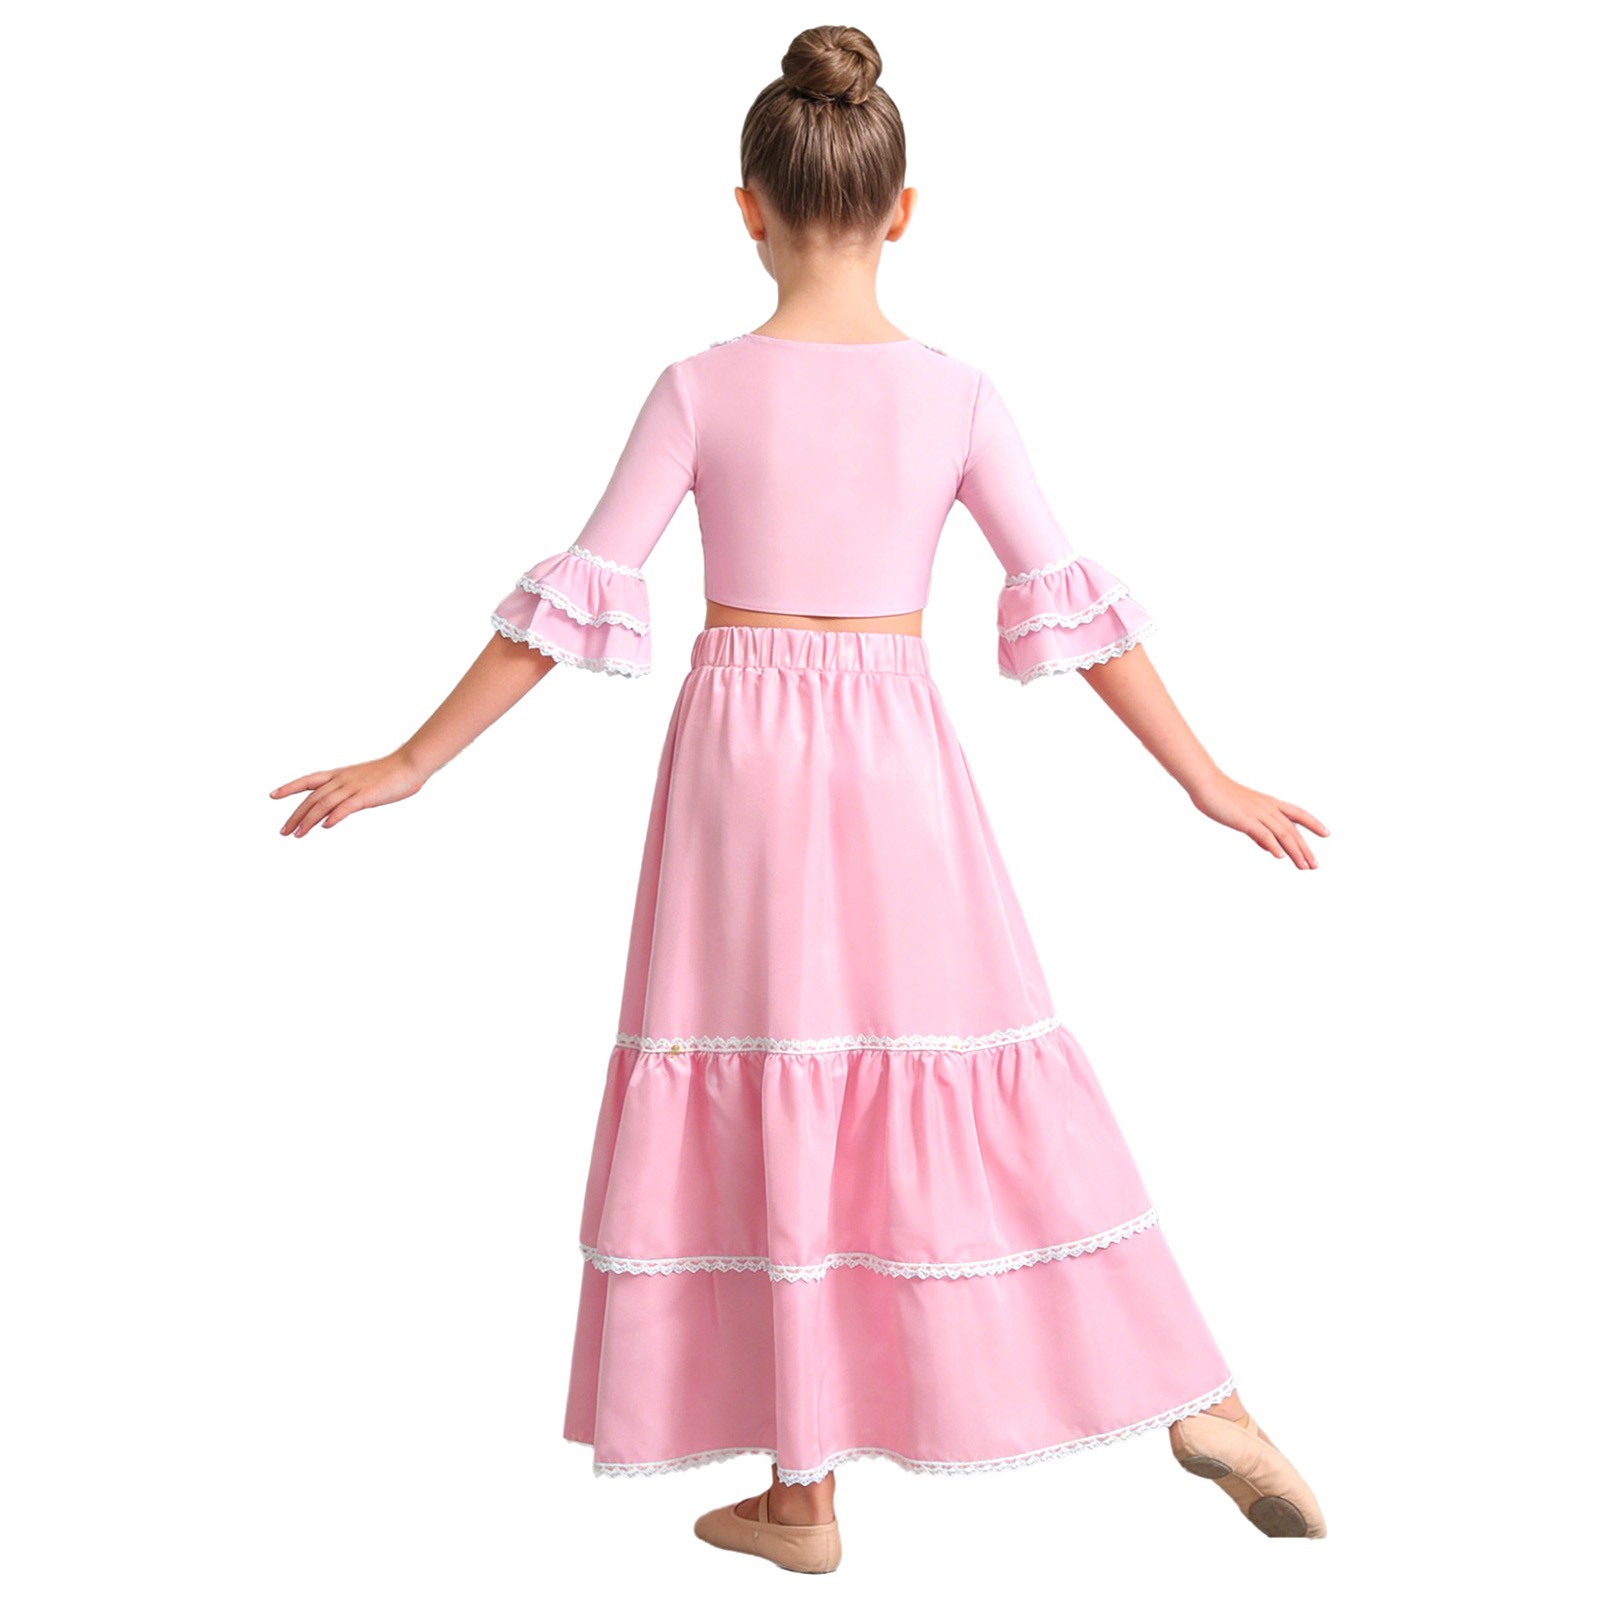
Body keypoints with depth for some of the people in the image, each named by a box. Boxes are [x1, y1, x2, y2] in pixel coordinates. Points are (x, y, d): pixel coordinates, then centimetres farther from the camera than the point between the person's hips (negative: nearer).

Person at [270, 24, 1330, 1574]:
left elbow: (575, 605, -6)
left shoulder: (699, 388, -5)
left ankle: (802, 1493, 16)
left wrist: (409, 764, 2)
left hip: (739, 756, -1)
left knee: (767, 1104, 6)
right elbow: (1068, 605, -2)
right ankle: (1198, 1402, 16)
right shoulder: (955, 392, -2)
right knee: (982, 1092, 10)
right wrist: (1211, 783, 6)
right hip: (899, 760, 1)